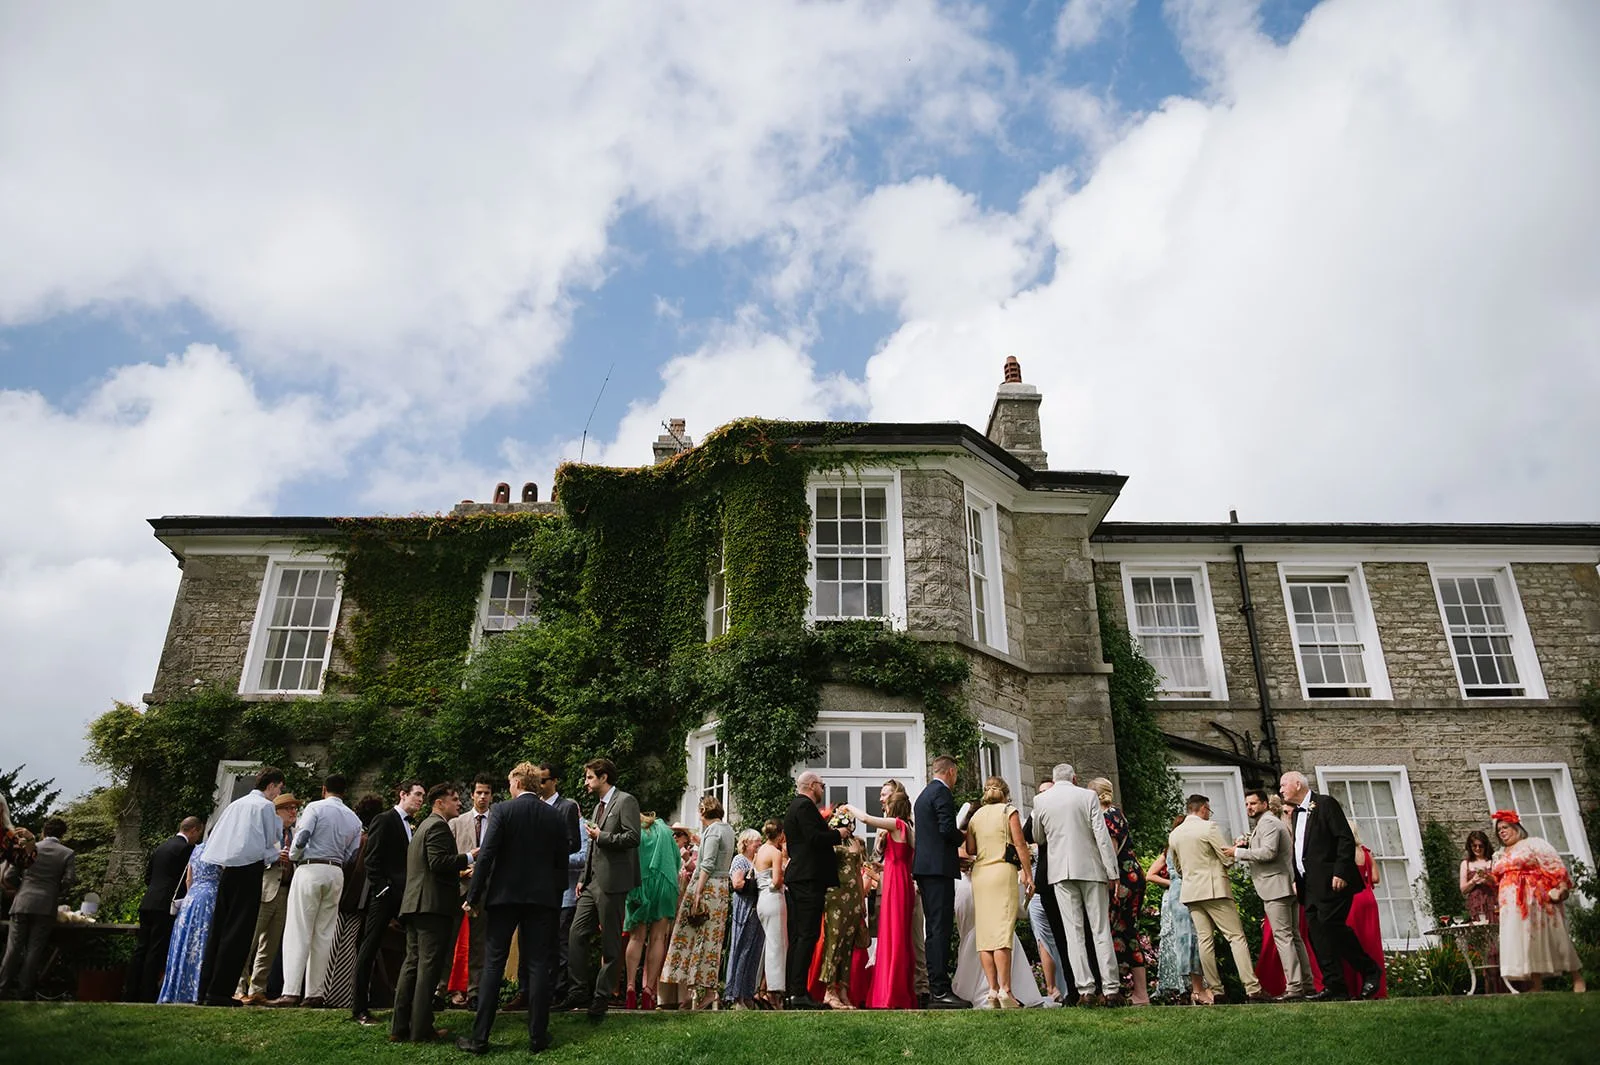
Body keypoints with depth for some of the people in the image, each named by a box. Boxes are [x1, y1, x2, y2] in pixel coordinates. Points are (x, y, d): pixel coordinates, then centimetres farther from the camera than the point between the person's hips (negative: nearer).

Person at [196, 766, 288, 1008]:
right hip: (249, 869, -7)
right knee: (238, 932, -4)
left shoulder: (236, 804, 19)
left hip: (225, 869, 7)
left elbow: (215, 838, 21)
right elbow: (269, 845, -4)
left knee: (218, 929, 10)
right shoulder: (266, 807, -2)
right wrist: (277, 856, 17)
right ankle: (220, 992, -6)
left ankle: (205, 990, 12)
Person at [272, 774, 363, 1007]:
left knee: (299, 933, -4)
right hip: (336, 873, 5)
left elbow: (301, 837, -13)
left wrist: (293, 855, 6)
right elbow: (351, 856, 9)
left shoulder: (315, 807, -1)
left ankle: (291, 992, -10)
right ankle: (315, 993, 8)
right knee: (323, 935, 8)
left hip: (311, 868, -5)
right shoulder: (354, 819, 14)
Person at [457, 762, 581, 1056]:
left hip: (504, 895, -2)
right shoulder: (555, 817, 4)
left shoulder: (501, 811, -5)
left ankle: (479, 1037, 7)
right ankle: (537, 1037, 9)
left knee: (493, 966, 5)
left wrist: (474, 896, -4)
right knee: (538, 966, 6)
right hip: (542, 898, 2)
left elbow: (486, 856, -10)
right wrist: (556, 897, 15)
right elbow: (561, 861, 6)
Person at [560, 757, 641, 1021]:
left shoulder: (626, 801, -8)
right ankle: (580, 991, 14)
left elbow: (632, 838, -19)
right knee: (576, 936, 5)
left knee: (610, 944, 1)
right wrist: (583, 878, 19)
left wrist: (601, 836, -14)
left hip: (612, 883, -9)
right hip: (592, 883, 9)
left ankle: (601, 997, 10)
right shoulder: (599, 806, 20)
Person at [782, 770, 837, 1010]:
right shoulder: (805, 806, -9)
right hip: (809, 878, -10)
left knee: (797, 937, 10)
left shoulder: (793, 808, 22)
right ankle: (798, 992, -14)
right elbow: (814, 838, -20)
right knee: (808, 935, -11)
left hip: (795, 879, 10)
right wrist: (838, 834, -5)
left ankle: (791, 992, 11)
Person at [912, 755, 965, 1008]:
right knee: (941, 928, -10)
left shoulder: (924, 794, 21)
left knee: (934, 928, 10)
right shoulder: (942, 792, -8)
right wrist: (963, 836, 2)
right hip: (939, 866, -10)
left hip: (924, 866, 10)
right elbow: (947, 829, -19)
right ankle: (940, 990, -11)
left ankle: (935, 989, 12)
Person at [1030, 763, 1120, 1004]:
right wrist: (1112, 872, -2)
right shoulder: (1088, 796, -1)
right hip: (1091, 868, -1)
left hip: (1060, 871, 1)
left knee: (1074, 932, 3)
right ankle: (1111, 989, 4)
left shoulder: (1040, 801, 4)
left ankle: (1086, 990, -1)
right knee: (1101, 930, 5)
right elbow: (1102, 835, -5)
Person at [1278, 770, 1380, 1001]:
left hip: (1331, 881, -8)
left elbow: (1346, 839, -12)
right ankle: (1335, 986, 3)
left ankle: (1370, 970, 5)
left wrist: (1340, 873, -19)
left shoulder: (1326, 804, -5)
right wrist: (1296, 879, 13)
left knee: (1330, 925, -14)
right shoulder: (1297, 813, 20)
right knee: (1317, 934, 2)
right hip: (1309, 885, 8)